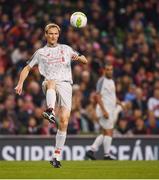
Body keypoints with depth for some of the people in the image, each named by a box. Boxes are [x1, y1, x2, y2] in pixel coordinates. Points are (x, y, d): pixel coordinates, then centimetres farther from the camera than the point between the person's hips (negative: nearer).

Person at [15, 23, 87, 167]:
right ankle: (50, 111, -68)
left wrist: (78, 57, -4)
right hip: (49, 85, -1)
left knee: (64, 121, -11)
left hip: (65, 84, 1)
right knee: (51, 81, -41)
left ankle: (57, 156, -5)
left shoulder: (66, 49, 21)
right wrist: (20, 83, 9)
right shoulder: (40, 52, 19)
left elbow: (85, 61, 19)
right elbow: (27, 68, 24)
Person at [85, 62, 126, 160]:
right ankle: (107, 155, 0)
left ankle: (92, 150, 12)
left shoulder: (112, 81, 16)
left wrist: (120, 103, 11)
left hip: (111, 110, 9)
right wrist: (104, 111, -22)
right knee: (109, 133, -7)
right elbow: (98, 96, -16)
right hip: (105, 110, -9)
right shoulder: (102, 80, -10)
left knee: (105, 133, 10)